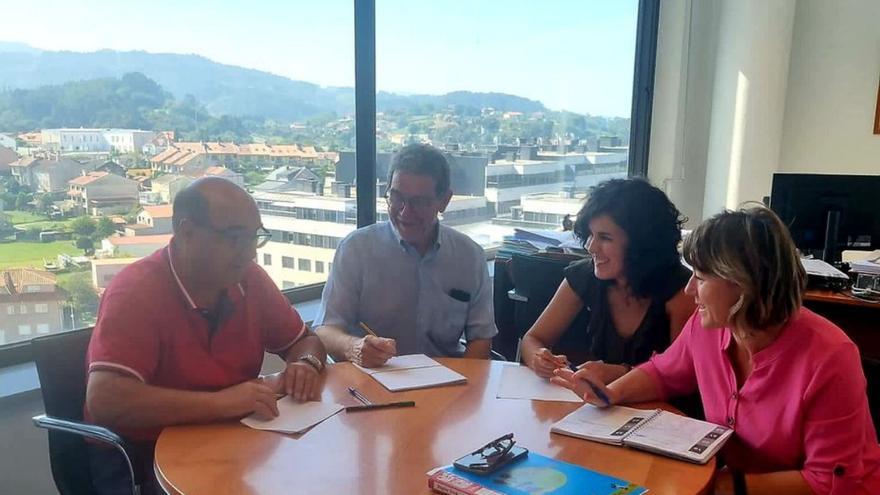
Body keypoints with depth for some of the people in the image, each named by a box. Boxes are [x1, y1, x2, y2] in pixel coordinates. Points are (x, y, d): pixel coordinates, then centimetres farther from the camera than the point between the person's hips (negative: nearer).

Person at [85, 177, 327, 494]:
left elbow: (305, 341, 11)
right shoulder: (136, 290, -19)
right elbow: (103, 400, -30)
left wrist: (306, 364, -12)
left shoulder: (249, 278, -3)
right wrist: (220, 402, -34)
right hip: (139, 457, -5)